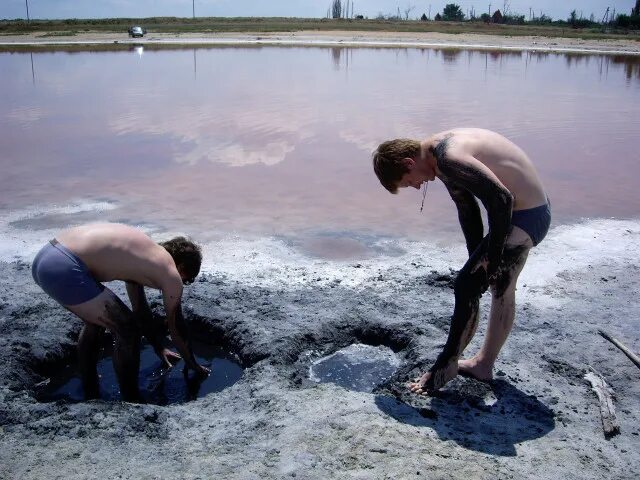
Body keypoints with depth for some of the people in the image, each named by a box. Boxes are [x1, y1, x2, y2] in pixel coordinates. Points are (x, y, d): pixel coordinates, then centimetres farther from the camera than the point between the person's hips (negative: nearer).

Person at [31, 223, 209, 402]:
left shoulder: (140, 253, 27)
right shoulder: (169, 272, 3)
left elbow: (141, 310, 38)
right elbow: (176, 326, 14)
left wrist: (159, 348, 48)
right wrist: (193, 364, 30)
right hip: (64, 270, -10)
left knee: (96, 320, 29)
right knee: (127, 330, 4)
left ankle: (90, 395, 41)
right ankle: (131, 403, 16)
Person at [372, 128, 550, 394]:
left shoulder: (449, 160, -25)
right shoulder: (443, 152, 8)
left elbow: (502, 198, -29)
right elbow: (467, 208, 13)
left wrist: (492, 258, -19)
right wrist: (477, 258, 11)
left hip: (522, 218, -10)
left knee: (467, 285, -4)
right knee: (502, 289, 19)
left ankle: (446, 365, 11)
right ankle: (484, 364, 34)